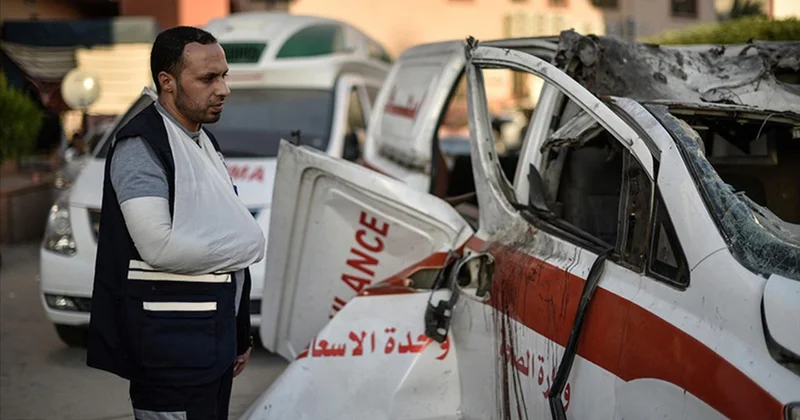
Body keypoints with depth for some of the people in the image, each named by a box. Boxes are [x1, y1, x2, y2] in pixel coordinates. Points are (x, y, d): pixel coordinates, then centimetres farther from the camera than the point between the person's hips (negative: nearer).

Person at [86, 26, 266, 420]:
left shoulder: (205, 142, 15)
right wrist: (248, 245, -11)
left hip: (215, 332, 8)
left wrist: (240, 334, 19)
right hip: (173, 342, -8)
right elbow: (160, 247, -23)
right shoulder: (141, 145, -13)